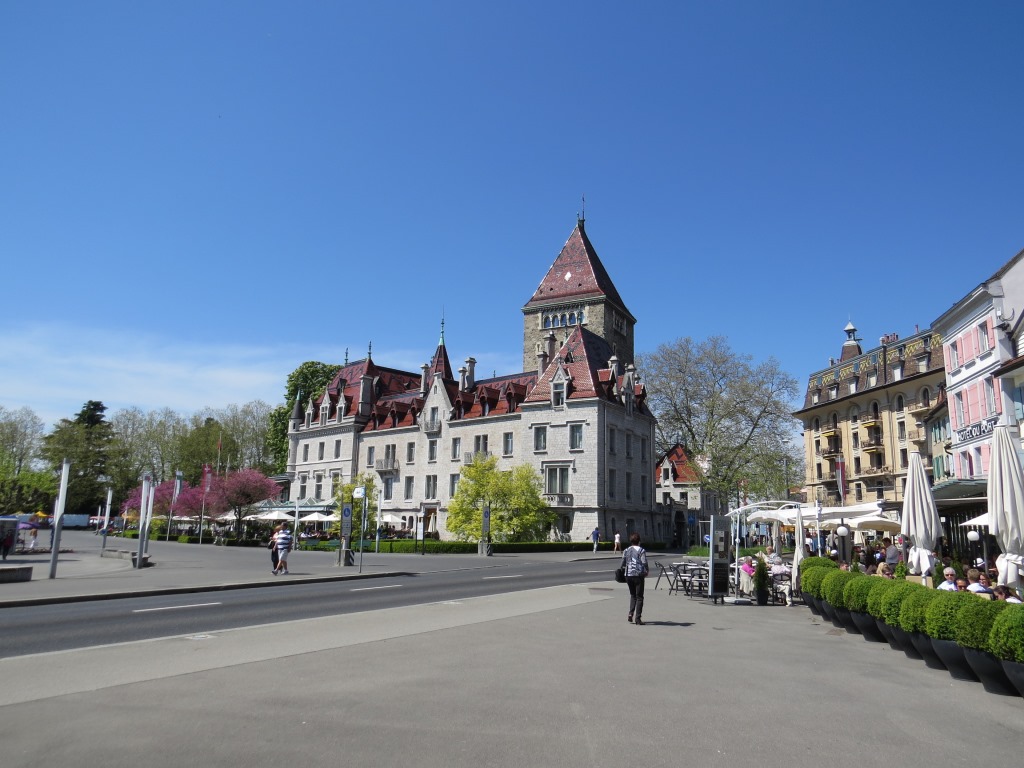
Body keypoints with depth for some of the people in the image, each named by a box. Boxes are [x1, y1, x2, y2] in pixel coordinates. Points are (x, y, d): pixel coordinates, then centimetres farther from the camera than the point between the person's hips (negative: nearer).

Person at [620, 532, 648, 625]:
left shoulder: (626, 550, 7)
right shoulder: (641, 550, -6)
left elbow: (623, 563, 9)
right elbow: (644, 563, -11)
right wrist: (646, 572, 5)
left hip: (628, 575, 4)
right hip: (638, 575, -4)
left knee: (632, 595, 20)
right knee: (639, 597, 4)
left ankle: (631, 614, 6)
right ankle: (637, 618, 0)